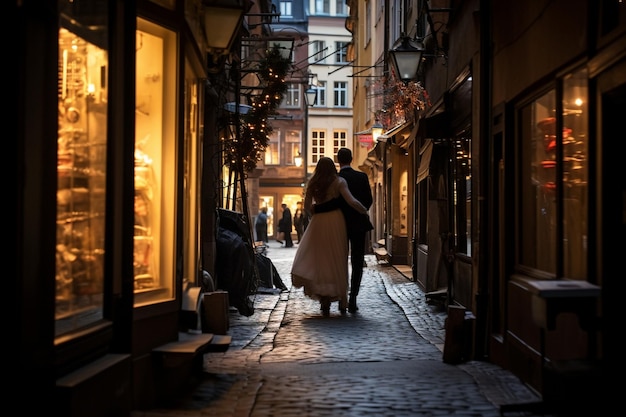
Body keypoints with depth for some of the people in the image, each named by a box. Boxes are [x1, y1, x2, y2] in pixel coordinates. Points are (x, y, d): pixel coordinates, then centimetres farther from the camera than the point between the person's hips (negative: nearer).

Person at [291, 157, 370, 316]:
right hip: (335, 221, -1)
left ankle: (324, 298, -2)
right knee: (338, 260, 9)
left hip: (318, 224, 1)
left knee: (320, 259, 7)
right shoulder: (339, 182, -2)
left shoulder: (312, 184, 6)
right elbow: (351, 201, -13)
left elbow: (307, 207, 5)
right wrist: (364, 212, 2)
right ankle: (341, 300, 13)